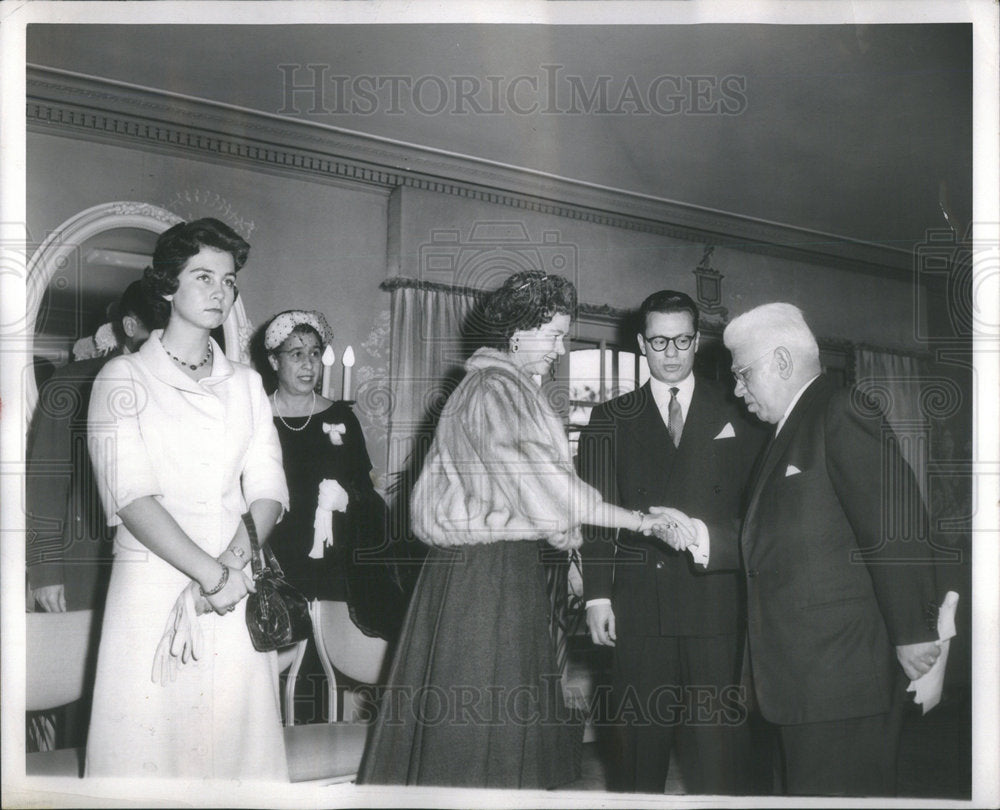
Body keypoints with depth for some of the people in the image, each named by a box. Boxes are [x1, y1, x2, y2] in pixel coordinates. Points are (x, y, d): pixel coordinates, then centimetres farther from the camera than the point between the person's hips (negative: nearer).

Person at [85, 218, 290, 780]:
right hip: (153, 584, -3)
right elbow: (131, 495, -9)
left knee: (238, 736, 4)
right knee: (148, 738, -2)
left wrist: (237, 558, -13)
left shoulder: (246, 384, 15)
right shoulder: (124, 379, 2)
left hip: (237, 588, 4)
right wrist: (212, 573, -17)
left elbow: (268, 488, 6)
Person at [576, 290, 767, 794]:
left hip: (716, 605, 0)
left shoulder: (735, 414, 11)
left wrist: (713, 536, -7)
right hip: (639, 604, 1)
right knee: (639, 738, 3)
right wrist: (597, 594, -2)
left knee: (717, 744, -2)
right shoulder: (611, 420, 12)